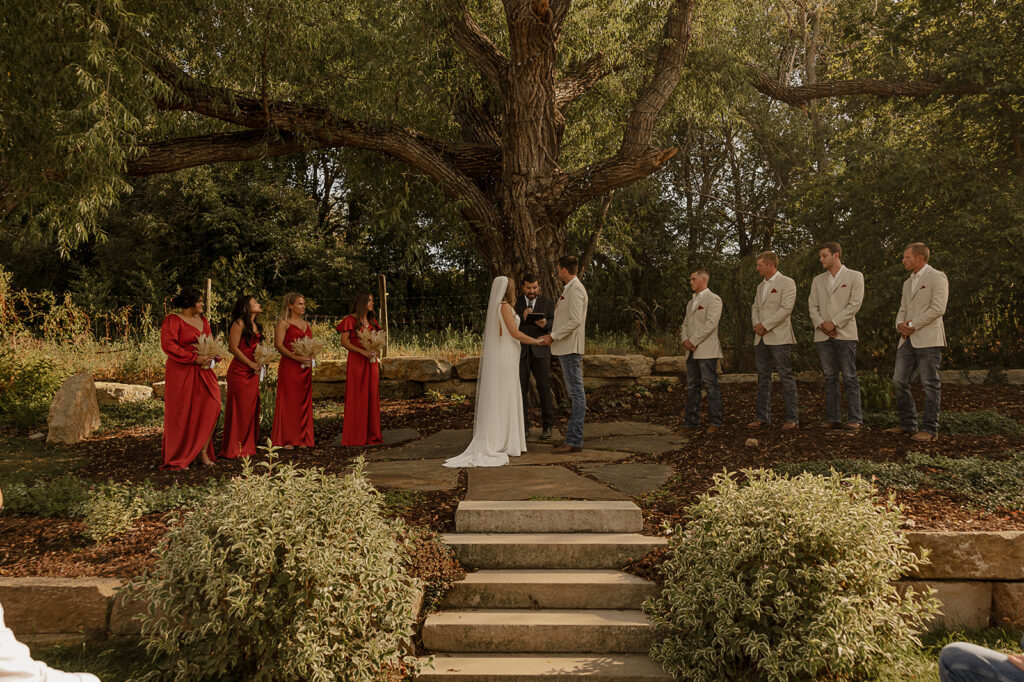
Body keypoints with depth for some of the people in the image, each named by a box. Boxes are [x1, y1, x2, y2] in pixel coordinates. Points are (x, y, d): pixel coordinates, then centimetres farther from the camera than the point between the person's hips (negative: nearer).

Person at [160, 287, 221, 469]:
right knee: (181, 415, 0)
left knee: (213, 408, -6)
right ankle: (177, 457, 12)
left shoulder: (203, 321, 16)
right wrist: (195, 358, -19)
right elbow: (168, 345, -16)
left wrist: (212, 357, 2)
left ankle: (203, 451, 4)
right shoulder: (172, 320, -6)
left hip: (203, 372, 6)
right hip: (180, 372, -6)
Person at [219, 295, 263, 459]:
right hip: (239, 371, -8)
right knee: (239, 408, -5)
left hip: (253, 373, 8)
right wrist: (251, 364, -13)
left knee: (251, 407, 10)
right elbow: (233, 347, -15)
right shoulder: (239, 323, -9)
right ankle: (235, 449, 2)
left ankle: (248, 445, 18)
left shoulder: (257, 326, 17)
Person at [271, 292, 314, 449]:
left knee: (304, 401, 7)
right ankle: (285, 439, 2)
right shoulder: (283, 323, -2)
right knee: (288, 401, -4)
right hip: (289, 366, -6)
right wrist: (297, 357, -20)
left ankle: (302, 438, 13)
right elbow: (278, 345, -11)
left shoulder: (306, 324, 18)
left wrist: (309, 355, -2)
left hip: (305, 368, 6)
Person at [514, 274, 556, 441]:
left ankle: (547, 426, 5)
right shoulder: (515, 303, 9)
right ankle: (523, 426, 10)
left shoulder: (548, 302, 7)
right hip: (520, 351, 1)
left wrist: (545, 324, -20)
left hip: (540, 351, -1)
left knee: (545, 388, -3)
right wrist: (522, 318, -16)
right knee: (521, 389, 1)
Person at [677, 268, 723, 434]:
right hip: (692, 352, 8)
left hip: (706, 350, -8)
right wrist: (685, 340, 0)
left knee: (711, 386, -6)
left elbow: (711, 324, -14)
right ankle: (691, 422, 11)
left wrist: (693, 341, -13)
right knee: (692, 387, 7)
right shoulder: (691, 302, 22)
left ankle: (714, 423, -2)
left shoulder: (713, 299, -4)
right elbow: (685, 323, 20)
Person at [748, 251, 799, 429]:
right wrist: (756, 324, -2)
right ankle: (763, 417, 12)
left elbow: (786, 309, -13)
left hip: (778, 338, -7)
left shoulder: (787, 283, -3)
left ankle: (792, 418, -3)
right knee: (763, 377, 7)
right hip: (760, 339, 7)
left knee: (786, 376, -6)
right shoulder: (760, 286, 21)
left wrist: (765, 325, -15)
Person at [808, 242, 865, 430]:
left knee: (850, 378, -4)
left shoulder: (854, 277, 4)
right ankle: (833, 419, 9)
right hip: (823, 336, 4)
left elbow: (855, 304, -5)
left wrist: (834, 322, -11)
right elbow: (812, 305, 10)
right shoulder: (818, 280, 17)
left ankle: (855, 419, -1)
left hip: (845, 334, -4)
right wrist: (821, 324, -8)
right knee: (830, 378, 5)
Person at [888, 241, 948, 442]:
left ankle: (930, 429, 2)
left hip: (928, 339, -8)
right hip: (908, 340, 8)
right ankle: (908, 425, 13)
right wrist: (900, 324, 0)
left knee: (930, 385, -3)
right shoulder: (908, 283, 22)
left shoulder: (937, 277, -4)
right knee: (899, 382, 4)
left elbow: (938, 308, -14)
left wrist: (912, 325, -11)